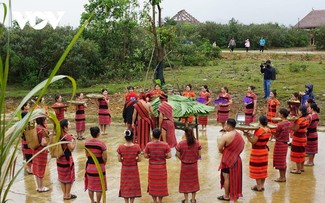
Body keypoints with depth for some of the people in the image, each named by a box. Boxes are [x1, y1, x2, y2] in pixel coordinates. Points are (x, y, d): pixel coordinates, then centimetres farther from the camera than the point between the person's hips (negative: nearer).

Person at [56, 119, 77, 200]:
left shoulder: (58, 135, 1)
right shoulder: (68, 136, -21)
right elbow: (71, 148, -22)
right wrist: (74, 140, -12)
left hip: (59, 159, 7)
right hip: (67, 158, -7)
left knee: (62, 177, 16)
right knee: (69, 177, 8)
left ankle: (64, 194, 26)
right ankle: (67, 195, 17)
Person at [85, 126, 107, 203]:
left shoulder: (86, 142, -3)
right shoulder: (101, 143, -18)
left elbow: (87, 155, 7)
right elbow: (105, 157, -15)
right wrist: (103, 164, 4)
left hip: (89, 167, 5)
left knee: (90, 185, 18)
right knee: (99, 186, 9)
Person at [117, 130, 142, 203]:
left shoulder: (120, 148, -15)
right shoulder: (137, 147, -16)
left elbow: (119, 160, -8)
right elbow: (139, 159, -10)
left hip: (124, 169, 1)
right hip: (134, 169, 0)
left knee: (125, 186, 15)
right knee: (133, 186, 14)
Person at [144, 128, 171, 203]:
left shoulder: (148, 145, -13)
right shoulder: (165, 145, -13)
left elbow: (145, 156, -9)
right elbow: (169, 156, -12)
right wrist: (163, 156, 6)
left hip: (152, 167, 0)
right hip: (162, 167, 0)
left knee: (153, 183, 15)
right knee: (161, 183, 14)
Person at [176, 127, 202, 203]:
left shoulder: (180, 144, -19)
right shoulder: (197, 143, -13)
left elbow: (178, 155, -12)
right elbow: (199, 155, -7)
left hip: (184, 165, -1)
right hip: (194, 165, 2)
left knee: (185, 182, 14)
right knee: (193, 181, 17)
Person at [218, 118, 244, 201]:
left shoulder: (225, 136, -22)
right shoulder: (239, 134, 2)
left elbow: (220, 149, -17)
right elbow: (241, 146, 8)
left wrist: (223, 152, 3)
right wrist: (234, 152, 11)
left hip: (228, 160, -7)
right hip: (236, 159, 7)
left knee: (227, 177, 4)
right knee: (234, 177, 18)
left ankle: (226, 196, 13)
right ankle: (235, 193, 29)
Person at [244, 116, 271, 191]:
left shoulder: (258, 130, -24)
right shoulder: (268, 130, 0)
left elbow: (253, 142, -21)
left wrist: (247, 135, -13)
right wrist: (253, 135, 14)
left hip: (257, 152, -7)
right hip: (264, 151, 7)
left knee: (257, 169, 3)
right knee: (263, 168, 15)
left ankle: (259, 186, 10)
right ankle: (262, 185, 24)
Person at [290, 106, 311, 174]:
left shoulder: (299, 120, -26)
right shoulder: (307, 118, -1)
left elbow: (295, 129, -24)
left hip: (298, 138, -8)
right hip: (303, 137, 8)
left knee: (297, 154, 2)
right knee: (302, 153, 19)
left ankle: (298, 170, 8)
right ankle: (301, 167, 31)